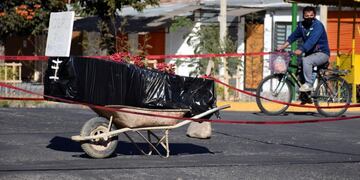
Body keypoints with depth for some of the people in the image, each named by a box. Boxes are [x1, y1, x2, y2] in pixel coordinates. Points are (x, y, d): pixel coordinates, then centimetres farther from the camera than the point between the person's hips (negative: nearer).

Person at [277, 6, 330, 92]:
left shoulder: (317, 25, -19)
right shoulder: (302, 25, 3)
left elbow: (312, 40, -33)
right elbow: (294, 35, -2)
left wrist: (301, 50, -46)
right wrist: (284, 46, -18)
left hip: (322, 53, -8)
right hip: (311, 53, 8)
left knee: (306, 61, -31)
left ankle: (309, 84, -20)